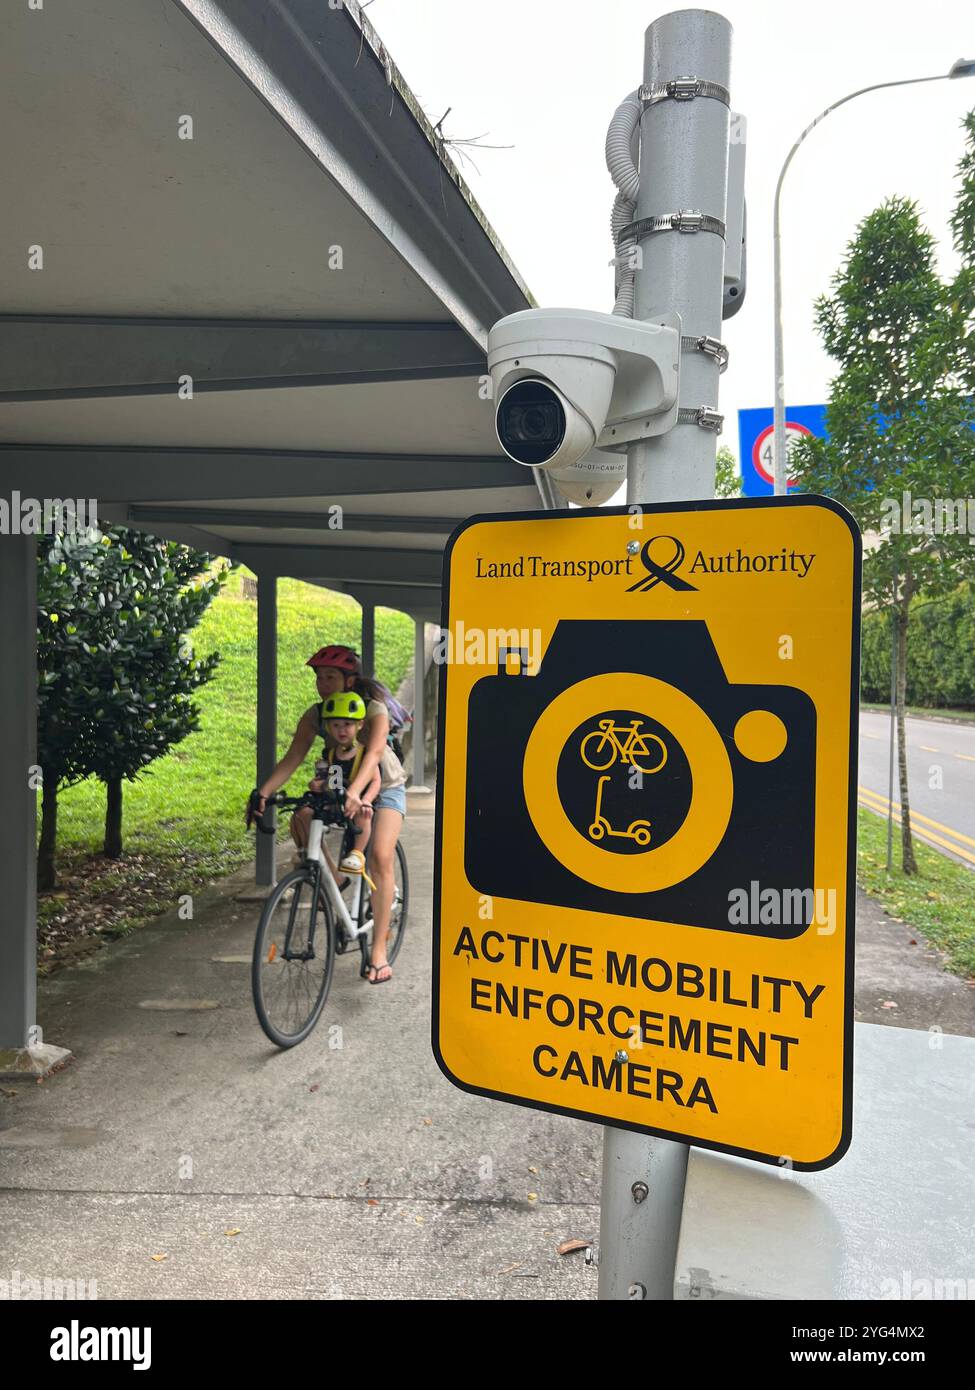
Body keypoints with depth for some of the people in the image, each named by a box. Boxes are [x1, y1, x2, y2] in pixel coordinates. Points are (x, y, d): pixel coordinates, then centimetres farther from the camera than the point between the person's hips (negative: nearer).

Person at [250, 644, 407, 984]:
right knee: (300, 820, -24)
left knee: (380, 857, -23)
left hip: (384, 787, -4)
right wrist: (263, 792, -39)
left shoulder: (375, 710, -27)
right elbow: (292, 758, -22)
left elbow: (373, 753, -43)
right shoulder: (314, 715, -15)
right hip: (340, 785, 4)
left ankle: (378, 950, -17)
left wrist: (355, 791, -61)